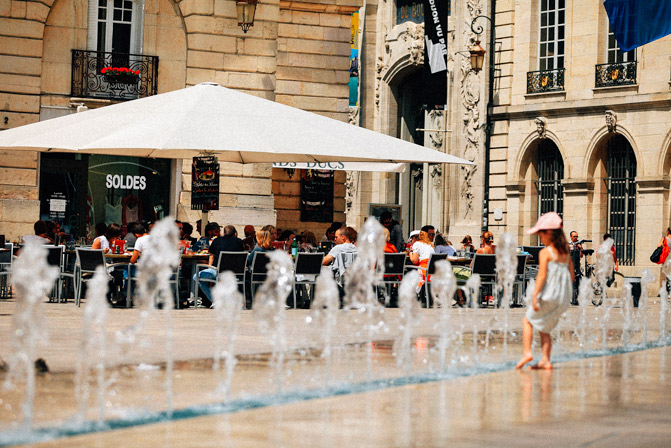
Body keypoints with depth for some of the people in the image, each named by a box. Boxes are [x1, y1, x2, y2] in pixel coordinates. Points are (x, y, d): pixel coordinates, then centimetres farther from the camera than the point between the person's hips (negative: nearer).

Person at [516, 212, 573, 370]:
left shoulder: (545, 253, -10)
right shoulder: (566, 253, 11)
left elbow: (541, 275, -17)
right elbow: (571, 275, 13)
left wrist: (534, 296, -18)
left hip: (548, 296, -7)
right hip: (564, 298, 7)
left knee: (528, 320, 10)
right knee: (544, 328, 17)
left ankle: (527, 352, -3)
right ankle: (545, 360, 11)